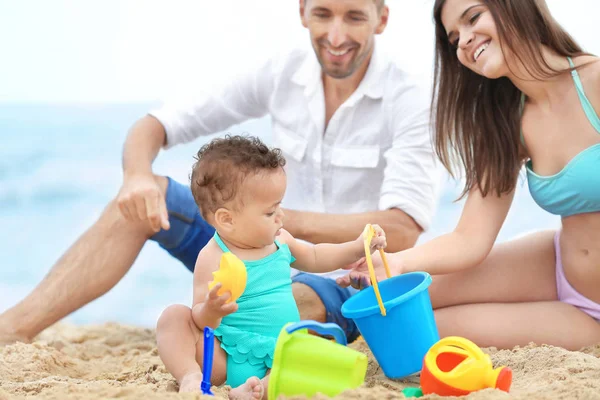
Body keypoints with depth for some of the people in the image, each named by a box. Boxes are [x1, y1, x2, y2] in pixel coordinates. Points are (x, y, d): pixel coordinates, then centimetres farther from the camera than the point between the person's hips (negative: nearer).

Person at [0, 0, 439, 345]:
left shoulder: (409, 103, -14)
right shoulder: (283, 73, -1)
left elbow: (402, 230, -25)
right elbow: (155, 125, 2)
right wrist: (138, 176, -22)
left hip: (346, 283, -4)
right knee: (145, 196, -11)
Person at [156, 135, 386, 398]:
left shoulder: (279, 240, 6)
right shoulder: (214, 259, -15)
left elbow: (314, 258, 27)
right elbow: (201, 321, -15)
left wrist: (356, 248, 15)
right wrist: (211, 310, -39)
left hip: (277, 356, 4)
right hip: (225, 358, -4)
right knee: (174, 316, -21)